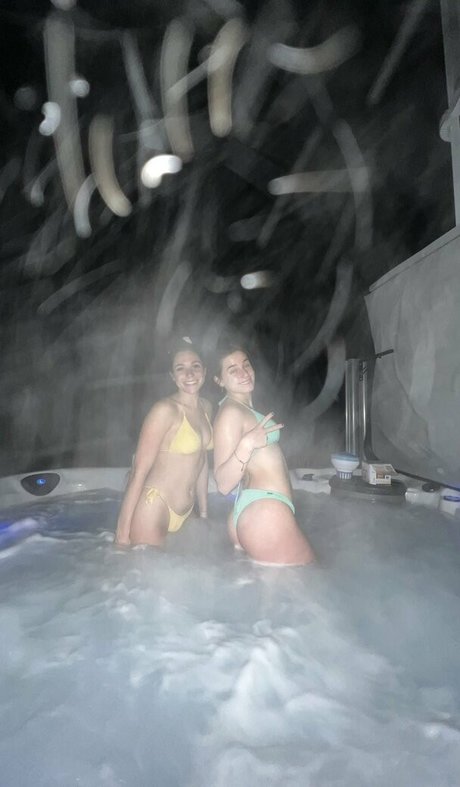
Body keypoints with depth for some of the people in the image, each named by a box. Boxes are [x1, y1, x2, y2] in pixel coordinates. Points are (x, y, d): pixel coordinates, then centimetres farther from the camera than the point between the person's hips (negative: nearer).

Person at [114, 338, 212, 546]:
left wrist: (204, 512, 16)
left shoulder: (205, 407, 5)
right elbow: (140, 471, -18)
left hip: (184, 513, 7)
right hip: (154, 507, -7)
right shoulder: (166, 410, -17)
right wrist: (122, 533, -17)